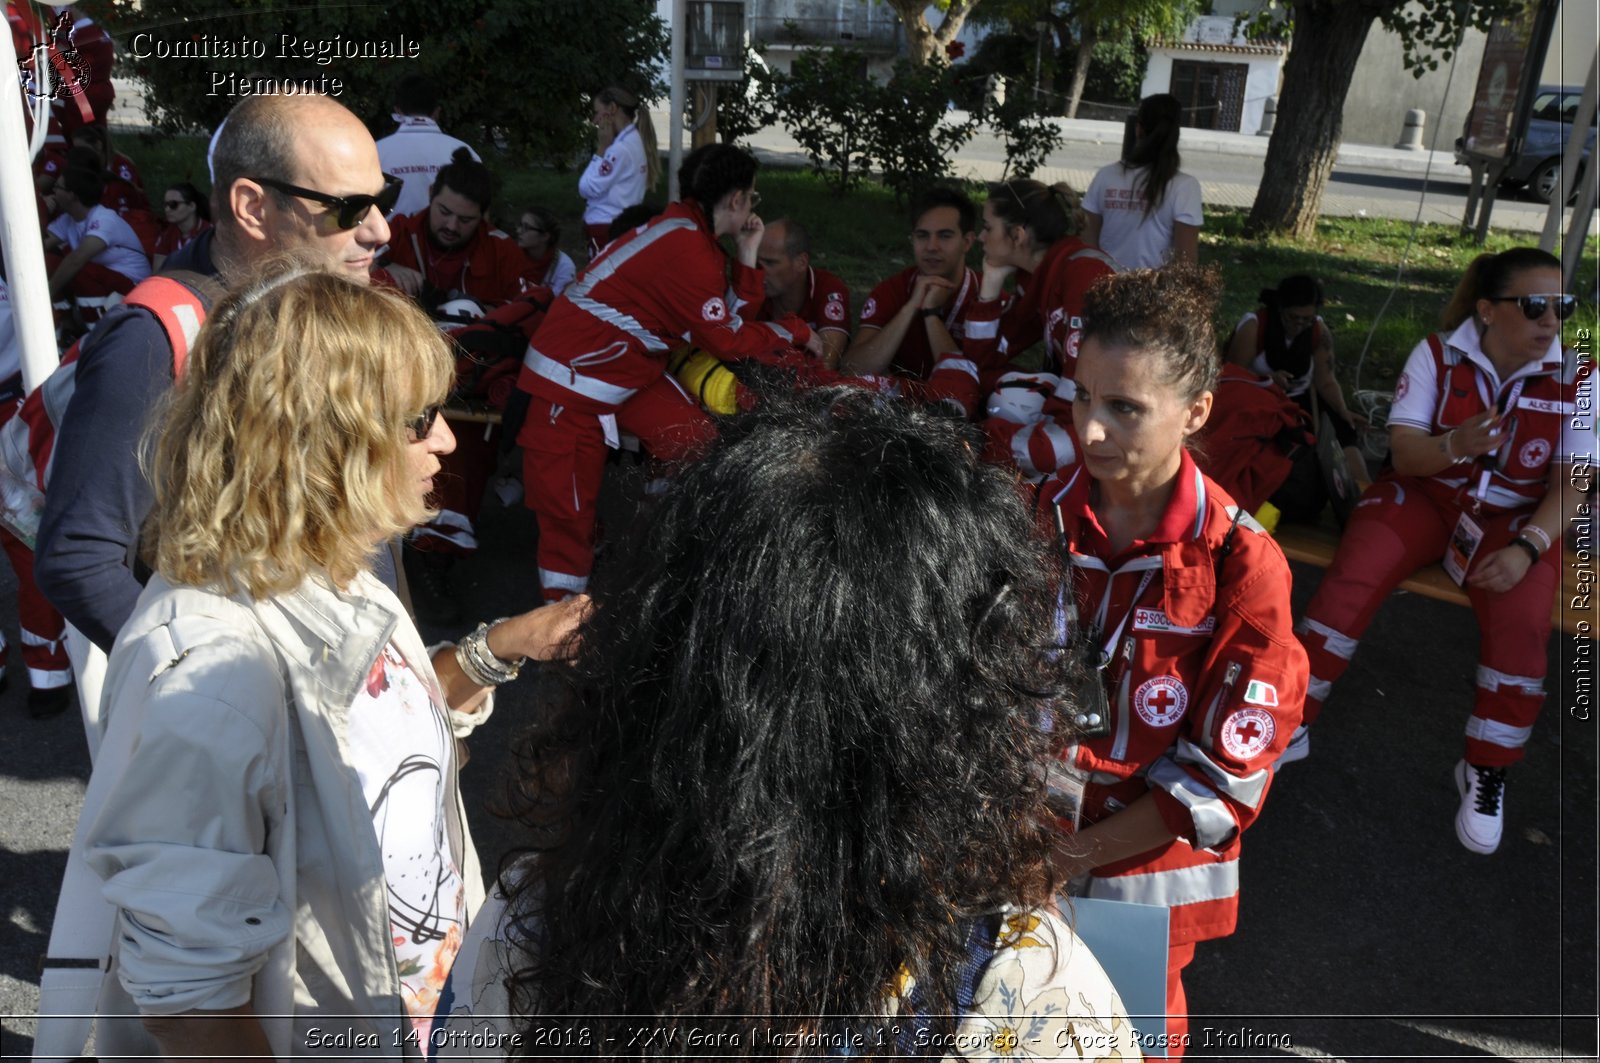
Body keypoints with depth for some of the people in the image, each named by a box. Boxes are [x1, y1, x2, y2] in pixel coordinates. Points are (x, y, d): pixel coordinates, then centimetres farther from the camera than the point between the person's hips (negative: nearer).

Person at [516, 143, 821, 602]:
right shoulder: (687, 249, -22)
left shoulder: (687, 229, 7)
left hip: (630, 370, 9)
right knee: (568, 505, -1)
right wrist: (798, 332, -2)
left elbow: (732, 316, 11)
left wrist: (747, 254, 5)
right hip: (574, 376, -9)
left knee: (701, 446, -5)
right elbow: (728, 340, -13)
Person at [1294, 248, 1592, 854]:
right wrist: (1454, 445, -34)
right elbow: (1404, 452, -11)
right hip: (1425, 494, 0)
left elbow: (1571, 482, -7)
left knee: (1521, 625, -28)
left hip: (1512, 517, 0)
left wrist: (1527, 547, -24)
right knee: (1350, 580, -27)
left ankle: (1486, 772, -6)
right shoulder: (1437, 355, -8)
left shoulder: (1578, 379, -5)